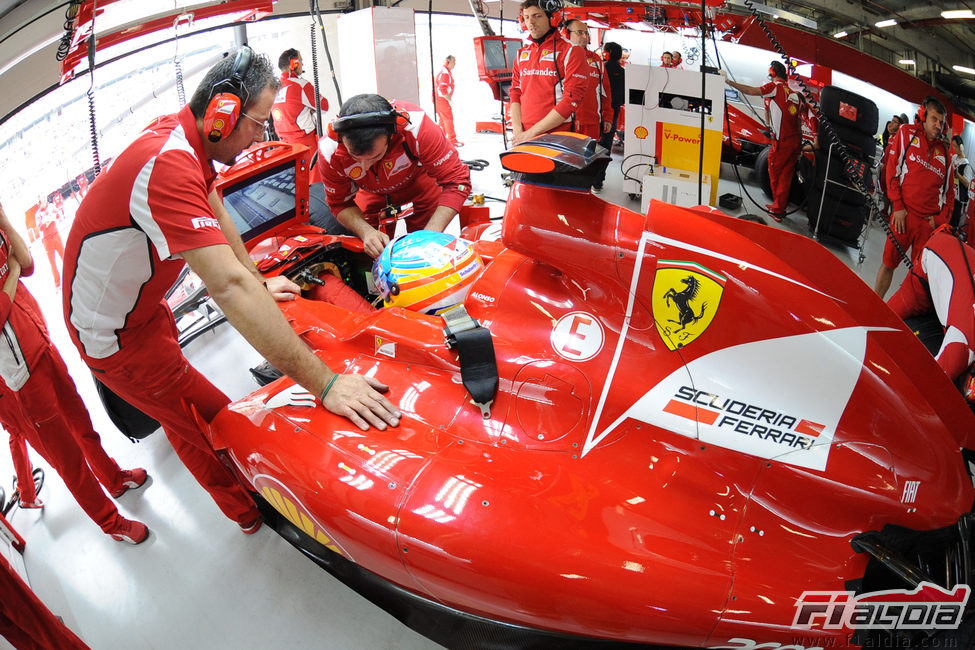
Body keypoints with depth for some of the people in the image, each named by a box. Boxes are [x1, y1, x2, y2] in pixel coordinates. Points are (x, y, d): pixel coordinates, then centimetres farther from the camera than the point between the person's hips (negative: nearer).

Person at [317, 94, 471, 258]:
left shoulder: (415, 127, -45)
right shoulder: (329, 151, -36)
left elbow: (456, 181, -38)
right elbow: (340, 203, -19)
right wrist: (366, 231, -41)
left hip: (418, 180, -1)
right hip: (372, 193, 1)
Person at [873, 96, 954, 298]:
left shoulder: (945, 153, 14)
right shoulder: (907, 133, 7)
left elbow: (949, 191, 18)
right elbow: (892, 169, 2)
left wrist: (940, 219, 2)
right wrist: (897, 206, -6)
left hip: (930, 222, 3)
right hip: (904, 214, -2)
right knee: (888, 264, 1)